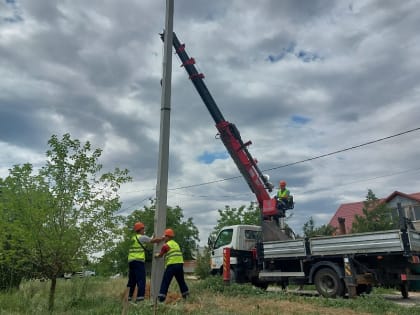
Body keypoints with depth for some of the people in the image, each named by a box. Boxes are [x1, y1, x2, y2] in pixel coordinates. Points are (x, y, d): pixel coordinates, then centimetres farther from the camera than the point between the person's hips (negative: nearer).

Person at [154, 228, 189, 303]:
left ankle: (161, 297, -5)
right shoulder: (176, 244, 19)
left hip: (171, 265, -6)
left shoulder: (166, 245, -2)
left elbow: (160, 255, 9)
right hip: (180, 264, 6)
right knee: (181, 281, 19)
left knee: (165, 282, -1)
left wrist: (156, 255, 30)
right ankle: (186, 296, 24)